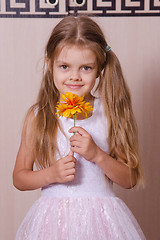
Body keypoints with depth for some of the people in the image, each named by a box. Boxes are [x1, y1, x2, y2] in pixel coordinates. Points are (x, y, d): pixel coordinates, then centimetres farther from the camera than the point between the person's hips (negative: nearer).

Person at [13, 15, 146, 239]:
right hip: (53, 219, 0)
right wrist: (50, 174, -14)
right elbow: (19, 177, 4)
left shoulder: (109, 113, -2)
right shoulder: (38, 116, -1)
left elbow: (129, 179, -1)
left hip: (100, 218, 0)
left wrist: (97, 155, -16)